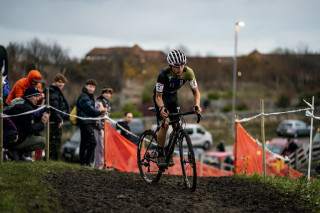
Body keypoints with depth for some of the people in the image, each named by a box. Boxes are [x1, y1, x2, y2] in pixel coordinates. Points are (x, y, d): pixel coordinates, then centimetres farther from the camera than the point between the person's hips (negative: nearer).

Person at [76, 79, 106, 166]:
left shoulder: (89, 97, 22)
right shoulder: (84, 97, -11)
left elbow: (92, 109, 18)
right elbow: (90, 110, -18)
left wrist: (100, 109, -1)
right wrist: (100, 111, -4)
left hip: (89, 123, 11)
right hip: (85, 122, -11)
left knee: (84, 143, 12)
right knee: (92, 142, -15)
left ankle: (82, 162, 16)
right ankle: (86, 162, -16)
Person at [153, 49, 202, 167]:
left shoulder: (188, 72, -26)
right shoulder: (164, 74, -36)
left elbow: (195, 91, -16)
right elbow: (158, 96, -30)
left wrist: (197, 105, -35)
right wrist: (161, 108, -50)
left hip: (173, 96, 4)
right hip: (161, 96, -4)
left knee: (177, 126, -5)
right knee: (165, 124, -22)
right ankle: (160, 155, -11)